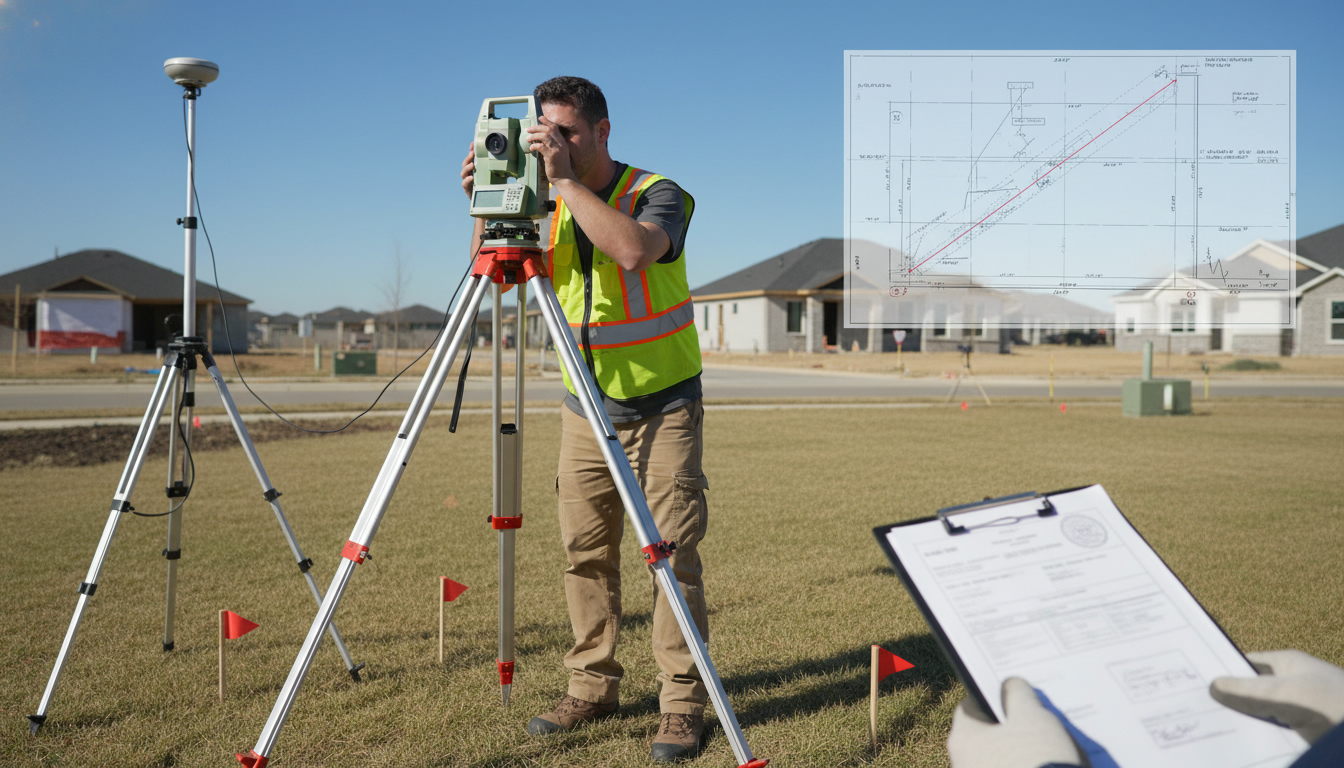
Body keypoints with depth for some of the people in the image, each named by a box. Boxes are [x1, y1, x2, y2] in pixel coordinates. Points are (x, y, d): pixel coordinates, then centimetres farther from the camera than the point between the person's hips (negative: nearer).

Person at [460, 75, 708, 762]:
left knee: (672, 551, -4)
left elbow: (633, 249, -32)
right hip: (585, 410, 5)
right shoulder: (548, 207, 5)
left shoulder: (658, 193, -11)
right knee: (585, 553, 7)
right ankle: (592, 687, 21)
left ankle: (683, 703, 5)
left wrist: (566, 179, -30)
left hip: (663, 405, -5)